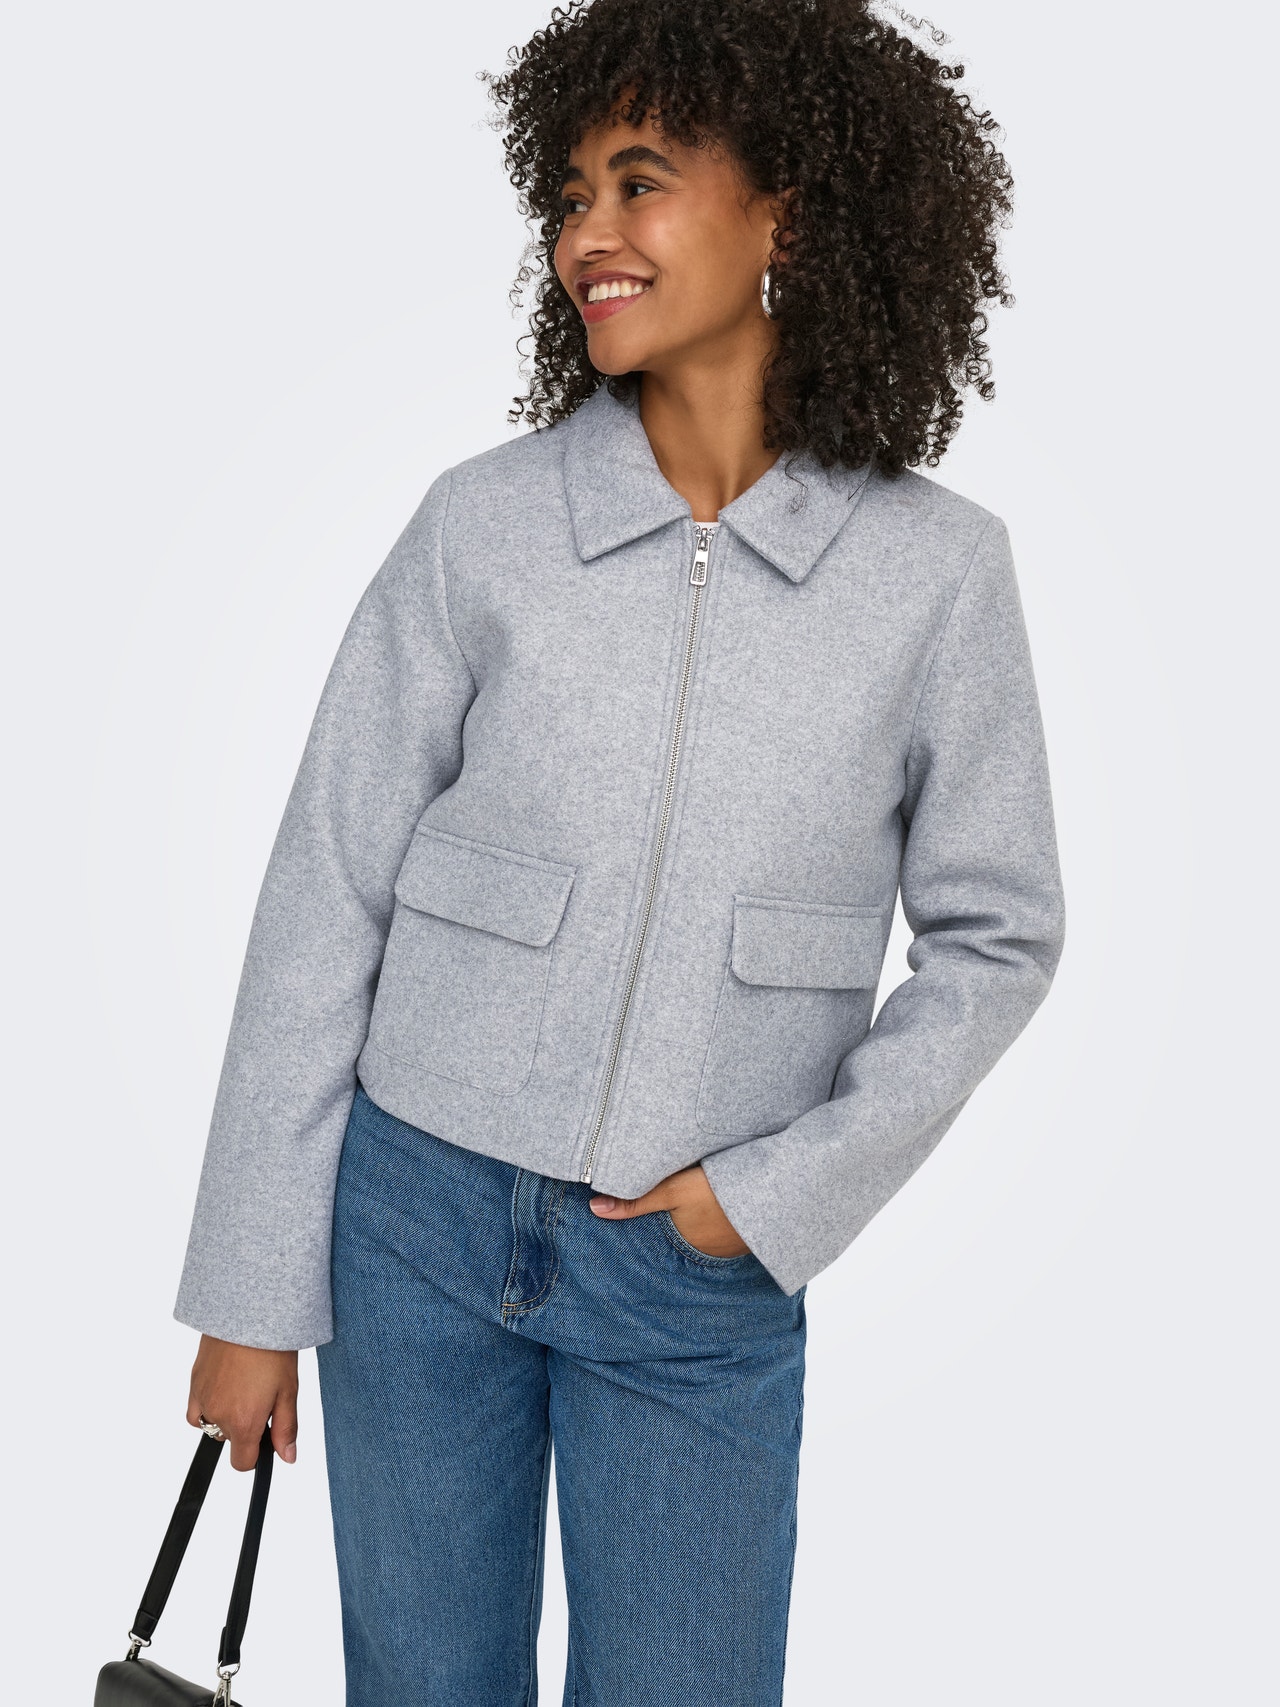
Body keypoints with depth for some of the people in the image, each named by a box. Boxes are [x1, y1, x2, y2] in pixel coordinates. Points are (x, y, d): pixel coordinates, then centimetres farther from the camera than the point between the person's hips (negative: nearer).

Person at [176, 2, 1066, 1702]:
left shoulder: (936, 570, -8)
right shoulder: (485, 523, -8)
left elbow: (994, 937, 1)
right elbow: (325, 895, -4)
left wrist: (786, 1189, -9)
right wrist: (251, 1288, -3)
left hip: (703, 1266, 0)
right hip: (421, 1211, 1)